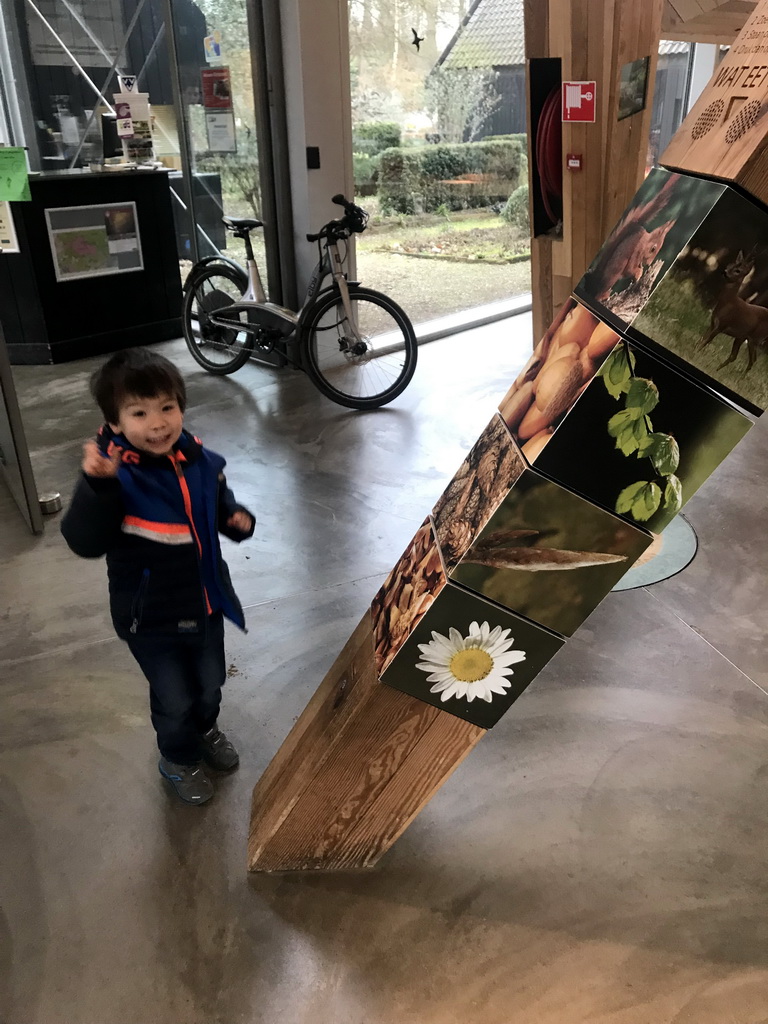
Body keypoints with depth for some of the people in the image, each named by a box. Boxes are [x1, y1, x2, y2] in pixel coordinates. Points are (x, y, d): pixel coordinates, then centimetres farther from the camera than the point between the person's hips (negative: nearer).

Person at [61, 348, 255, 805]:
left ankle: (206, 728, 59)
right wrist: (97, 485, -48)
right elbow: (85, 542, -34)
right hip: (151, 617, -5)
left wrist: (239, 520, -12)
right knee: (174, 698, 13)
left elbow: (222, 507, 10)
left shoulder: (201, 463, -8)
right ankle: (178, 758, 44)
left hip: (205, 602, 5)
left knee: (210, 682, 26)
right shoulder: (114, 474, -24)